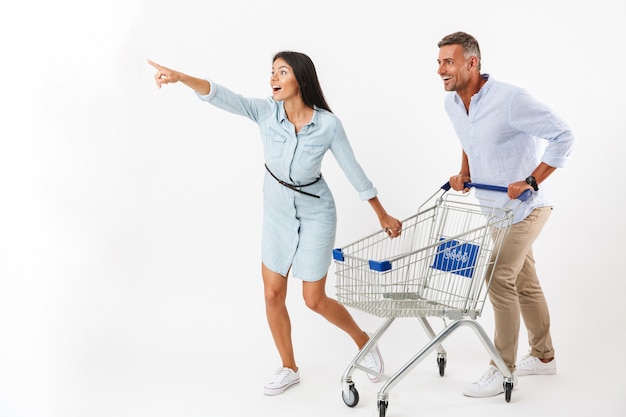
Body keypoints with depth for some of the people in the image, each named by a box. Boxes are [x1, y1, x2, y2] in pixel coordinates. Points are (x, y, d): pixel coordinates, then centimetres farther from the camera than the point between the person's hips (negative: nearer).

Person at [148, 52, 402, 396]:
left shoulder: (328, 124, -20)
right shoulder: (266, 112, -14)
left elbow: (353, 171, -9)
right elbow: (221, 96, -29)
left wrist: (383, 216, -1)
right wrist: (180, 77, -47)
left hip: (315, 214, -4)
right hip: (276, 212, 4)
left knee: (314, 300, 3)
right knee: (272, 294, 7)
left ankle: (364, 343, 31)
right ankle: (289, 369, 28)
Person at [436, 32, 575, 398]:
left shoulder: (510, 99, -25)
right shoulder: (452, 104, -1)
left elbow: (564, 135, -22)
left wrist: (531, 182, -25)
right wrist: (464, 174, 4)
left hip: (524, 206, -8)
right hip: (497, 207, 8)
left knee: (500, 278, -11)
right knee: (525, 281, 17)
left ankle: (502, 370, 2)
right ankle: (544, 356, 32)